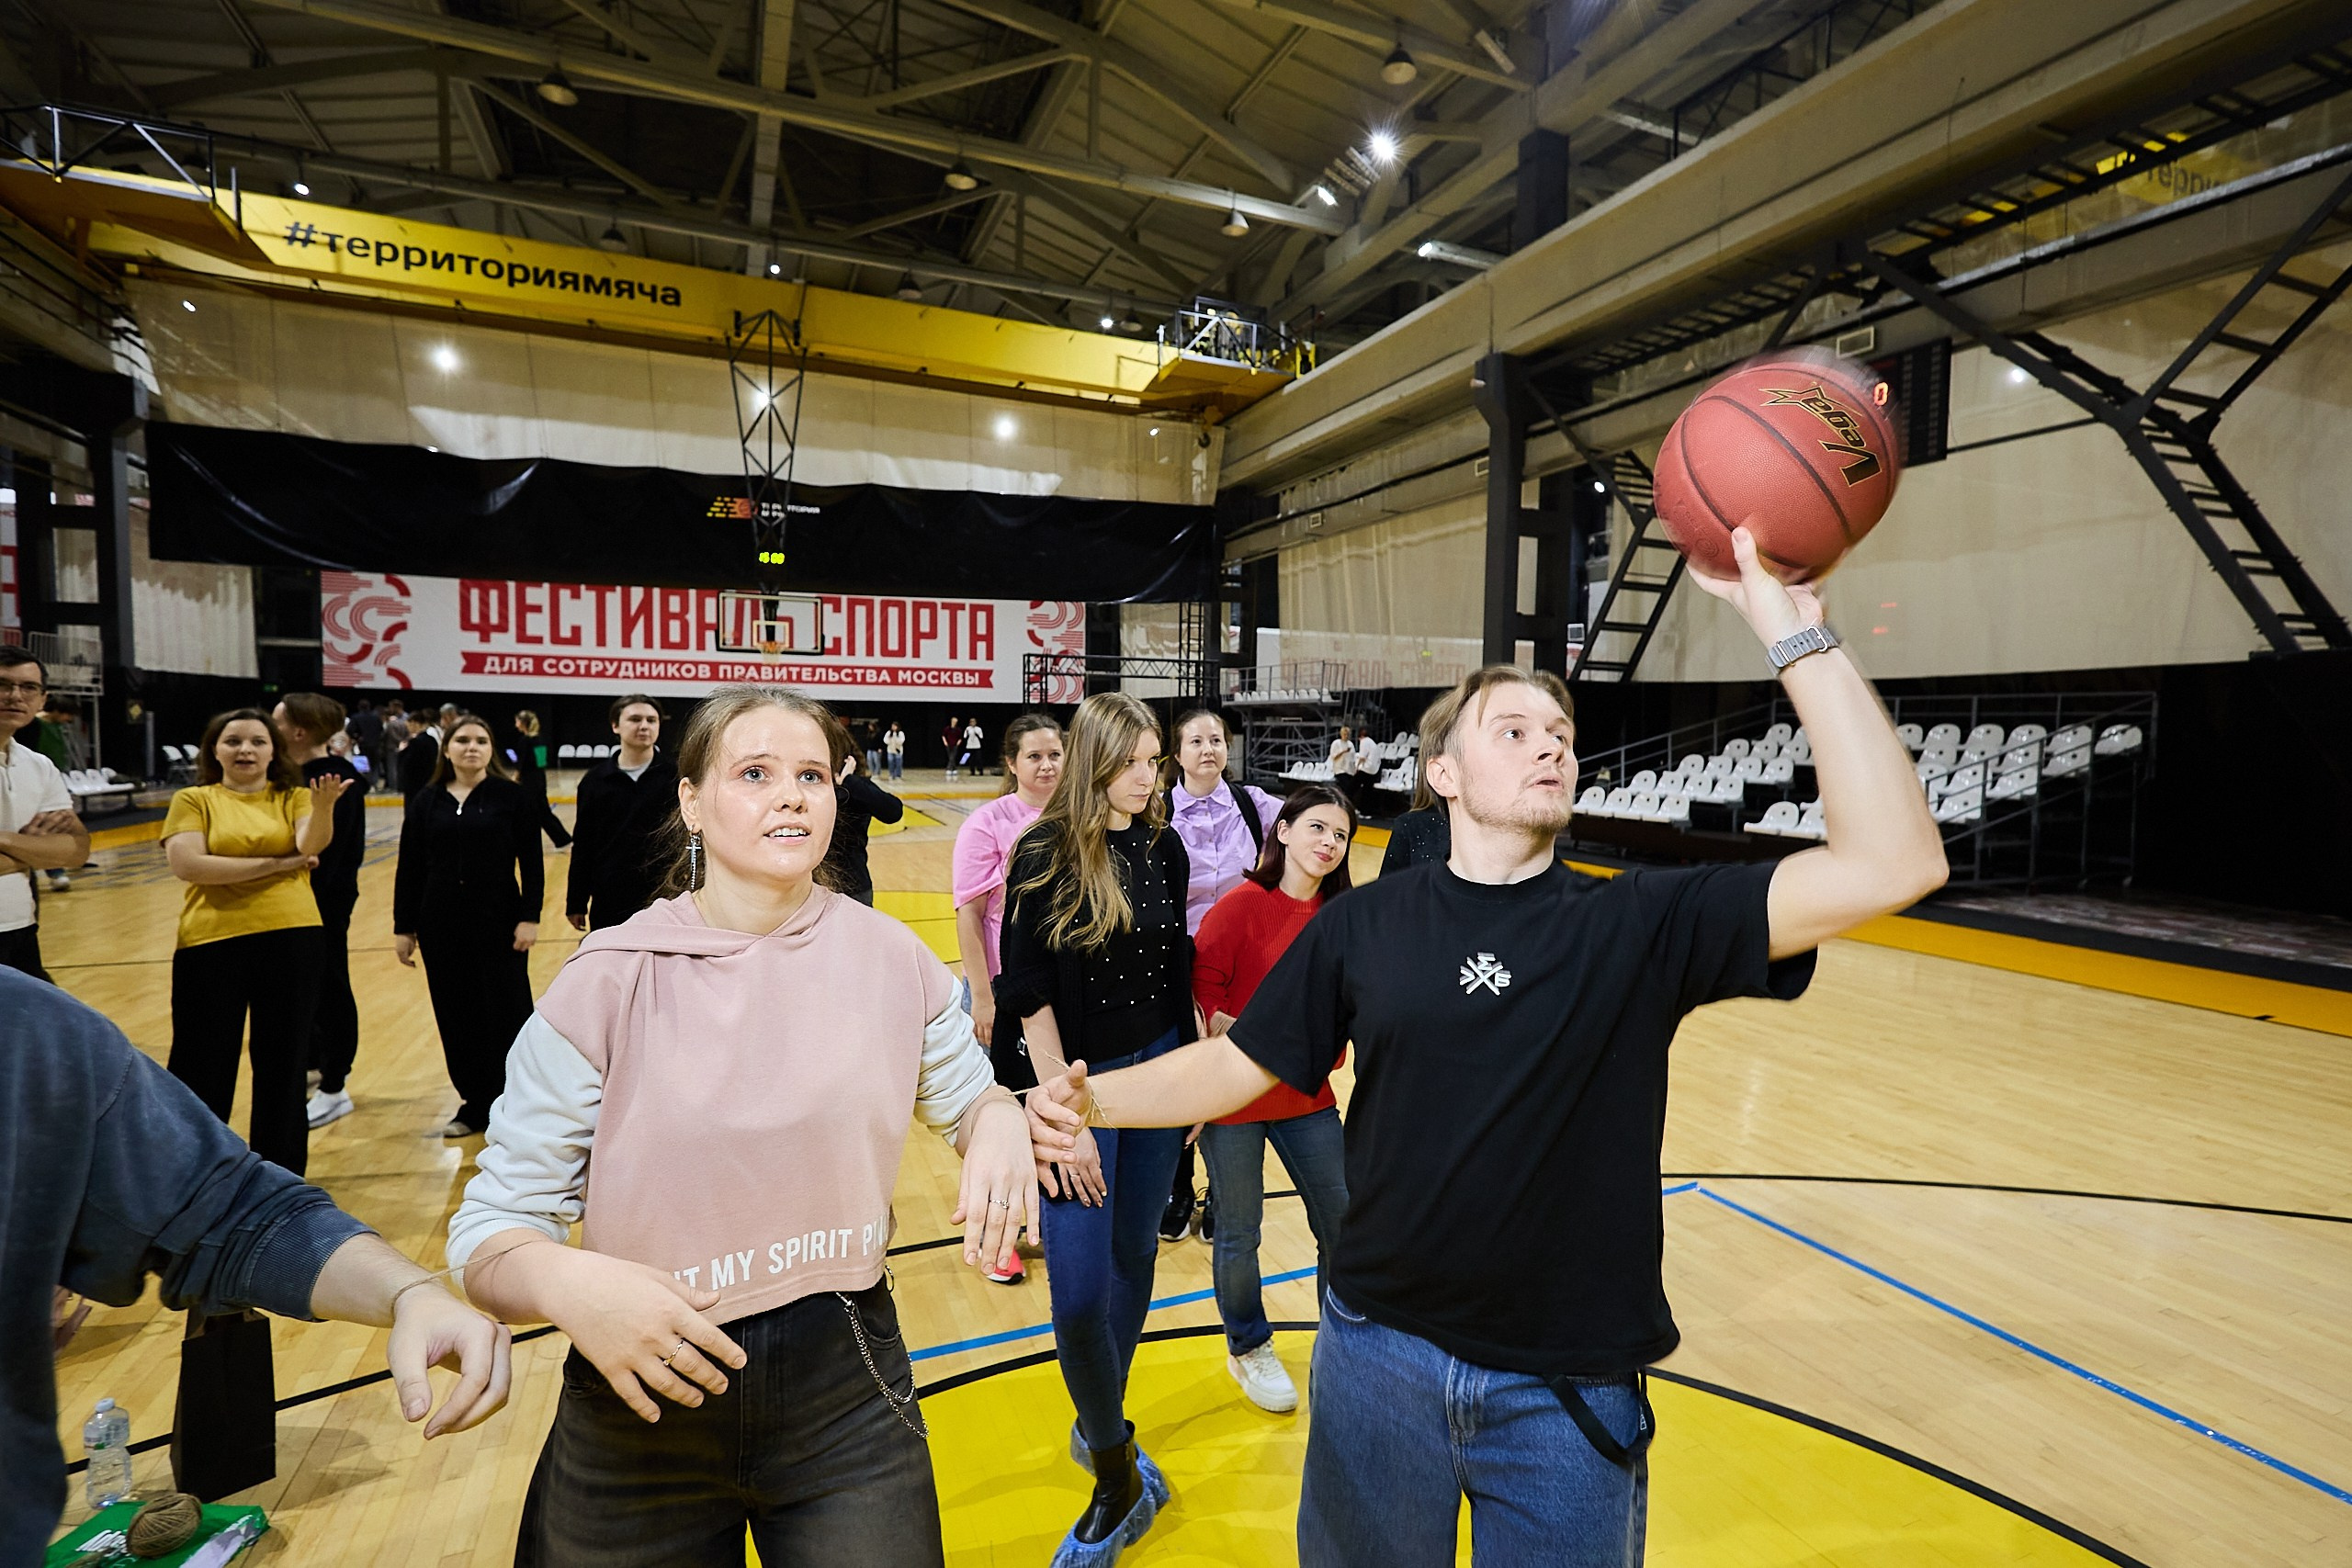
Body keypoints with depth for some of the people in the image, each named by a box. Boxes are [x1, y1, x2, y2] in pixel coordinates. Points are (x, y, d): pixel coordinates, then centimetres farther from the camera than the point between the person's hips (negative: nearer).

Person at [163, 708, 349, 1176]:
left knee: (284, 1065, 9)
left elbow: (312, 844, -14)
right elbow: (187, 864, -10)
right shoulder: (192, 800, 5)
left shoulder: (293, 798, 7)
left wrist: (324, 805, -35)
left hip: (290, 940, 1)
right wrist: (275, 864, -10)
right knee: (203, 1067, 6)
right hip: (212, 942, -1)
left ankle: (280, 1177, 24)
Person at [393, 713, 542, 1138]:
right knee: (456, 1015, 9)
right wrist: (403, 927, 5)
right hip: (441, 924, 4)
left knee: (505, 1013, 0)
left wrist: (529, 917, -11)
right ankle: (474, 1104, 22)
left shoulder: (511, 796, -3)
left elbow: (532, 863, -5)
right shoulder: (426, 801, 6)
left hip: (498, 921, -3)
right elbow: (410, 869, 7)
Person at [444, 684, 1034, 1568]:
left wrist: (999, 1130, -14)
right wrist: (568, 1283, -27)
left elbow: (968, 1097, 8)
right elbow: (492, 1233, -7)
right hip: (642, 1407, 0)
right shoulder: (610, 980, -12)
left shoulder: (891, 959, -8)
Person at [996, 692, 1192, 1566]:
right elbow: (1030, 994, -13)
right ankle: (1119, 1483, 20)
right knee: (1079, 1293, -4)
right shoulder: (1046, 853, -13)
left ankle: (1100, 1426, 41)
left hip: (1160, 1068, 5)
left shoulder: (1164, 848, 0)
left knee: (1133, 1257, 17)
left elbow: (1177, 969, 8)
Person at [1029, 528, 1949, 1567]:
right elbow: (1240, 1063, -3)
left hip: (1569, 1391, 0)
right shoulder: (1365, 923, -7)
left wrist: (1793, 637, -25)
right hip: (1378, 1353, 1)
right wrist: (1094, 1100, -18)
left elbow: (1895, 863, -20)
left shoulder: (1642, 925, -10)